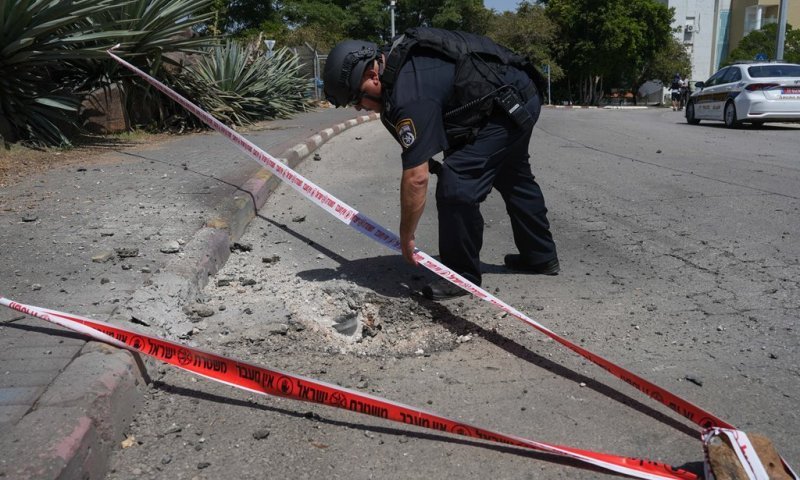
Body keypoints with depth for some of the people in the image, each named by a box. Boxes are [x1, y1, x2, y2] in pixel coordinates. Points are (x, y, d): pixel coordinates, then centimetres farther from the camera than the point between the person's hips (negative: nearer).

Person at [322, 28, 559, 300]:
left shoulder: (409, 96, -30)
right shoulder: (396, 57, -1)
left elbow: (416, 177, -30)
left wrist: (406, 236, -19)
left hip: (508, 105, -11)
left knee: (456, 184, -15)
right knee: (513, 179, 25)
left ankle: (462, 276, 0)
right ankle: (541, 257, 42)